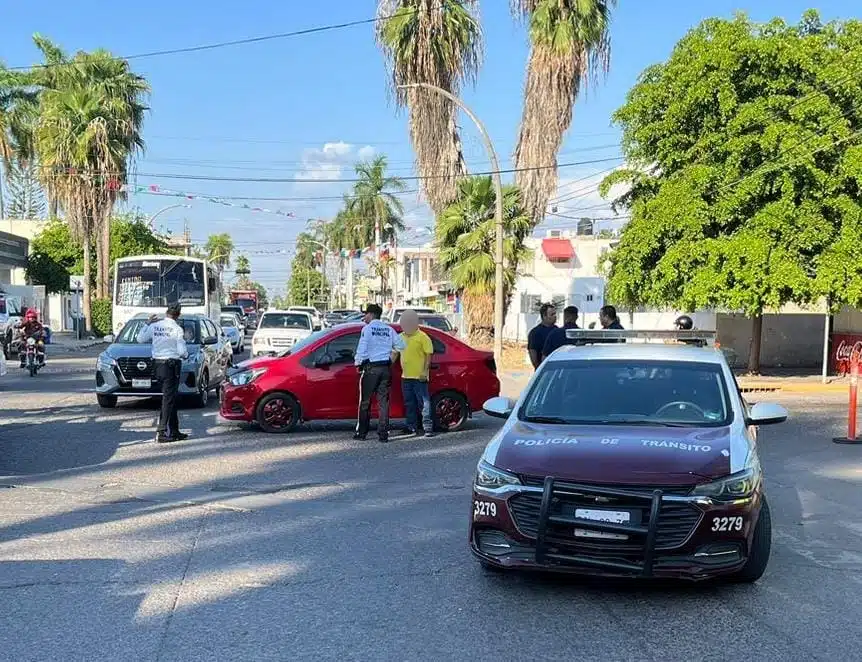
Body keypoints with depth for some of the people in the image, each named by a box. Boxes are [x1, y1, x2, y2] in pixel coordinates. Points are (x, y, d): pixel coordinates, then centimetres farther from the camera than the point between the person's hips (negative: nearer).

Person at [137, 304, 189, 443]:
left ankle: (174, 431, 21)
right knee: (168, 399, -3)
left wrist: (147, 323, 22)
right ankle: (162, 433, -5)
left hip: (158, 364, 6)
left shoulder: (154, 326, 2)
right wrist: (186, 355, 10)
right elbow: (182, 351, -12)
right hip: (171, 365, -6)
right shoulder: (177, 329, -11)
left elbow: (140, 338, 14)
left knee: (171, 398, 15)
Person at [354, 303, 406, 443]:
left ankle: (361, 432, 9)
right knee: (384, 402, 5)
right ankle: (383, 434, 2)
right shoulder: (389, 329, 8)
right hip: (386, 368, 4)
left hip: (371, 368, -4)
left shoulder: (367, 328, -5)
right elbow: (401, 345, 10)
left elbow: (362, 348, -11)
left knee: (365, 401, 6)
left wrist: (358, 363, 1)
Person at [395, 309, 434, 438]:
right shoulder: (401, 337, 14)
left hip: (419, 377, -7)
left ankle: (427, 427, -3)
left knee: (423, 402, -6)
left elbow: (428, 355, -9)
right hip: (405, 376, 7)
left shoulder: (422, 337, -6)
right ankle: (412, 427, 18)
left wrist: (425, 371, -16)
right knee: (409, 403, 11)